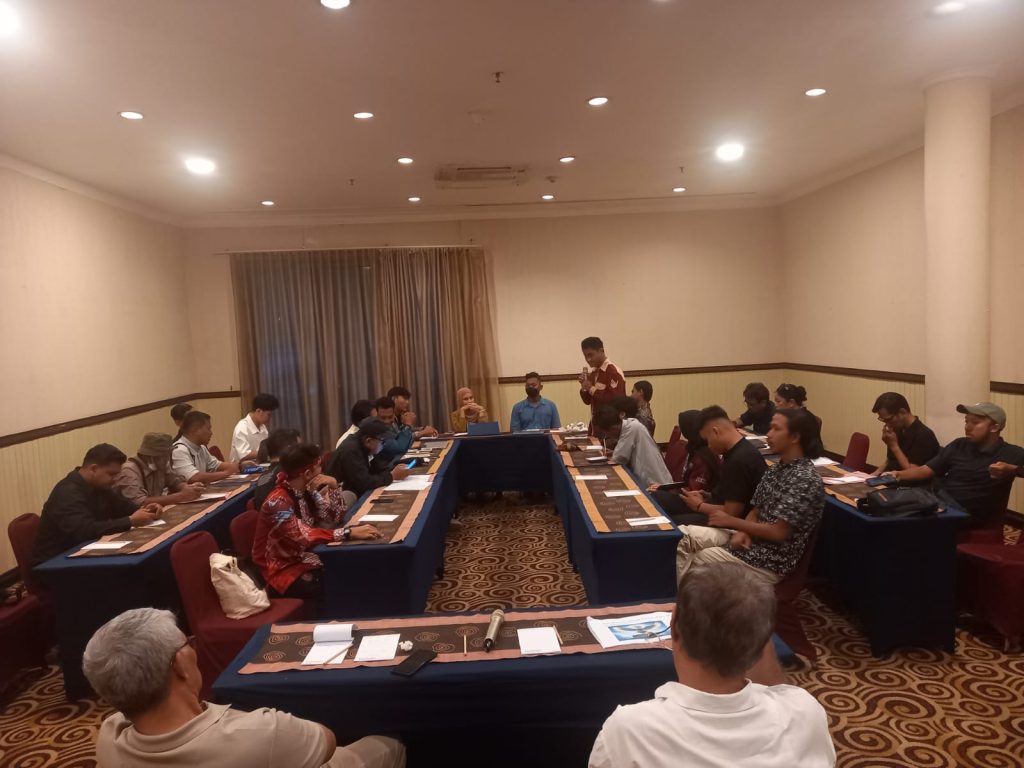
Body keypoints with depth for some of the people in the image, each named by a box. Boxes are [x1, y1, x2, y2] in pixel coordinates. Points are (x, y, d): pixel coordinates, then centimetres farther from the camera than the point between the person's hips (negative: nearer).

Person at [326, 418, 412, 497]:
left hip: (355, 494, 8)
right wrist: (392, 476, -21)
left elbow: (377, 467, 9)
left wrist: (394, 469, -9)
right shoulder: (351, 451, -25)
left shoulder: (361, 444, 0)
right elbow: (364, 483, -28)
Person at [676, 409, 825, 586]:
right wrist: (743, 532, -12)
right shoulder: (776, 468, 8)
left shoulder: (806, 480, -21)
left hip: (772, 560, -8)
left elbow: (778, 532, -23)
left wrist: (732, 522, -14)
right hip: (753, 539, 8)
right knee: (682, 535, -5)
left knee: (697, 559, -13)